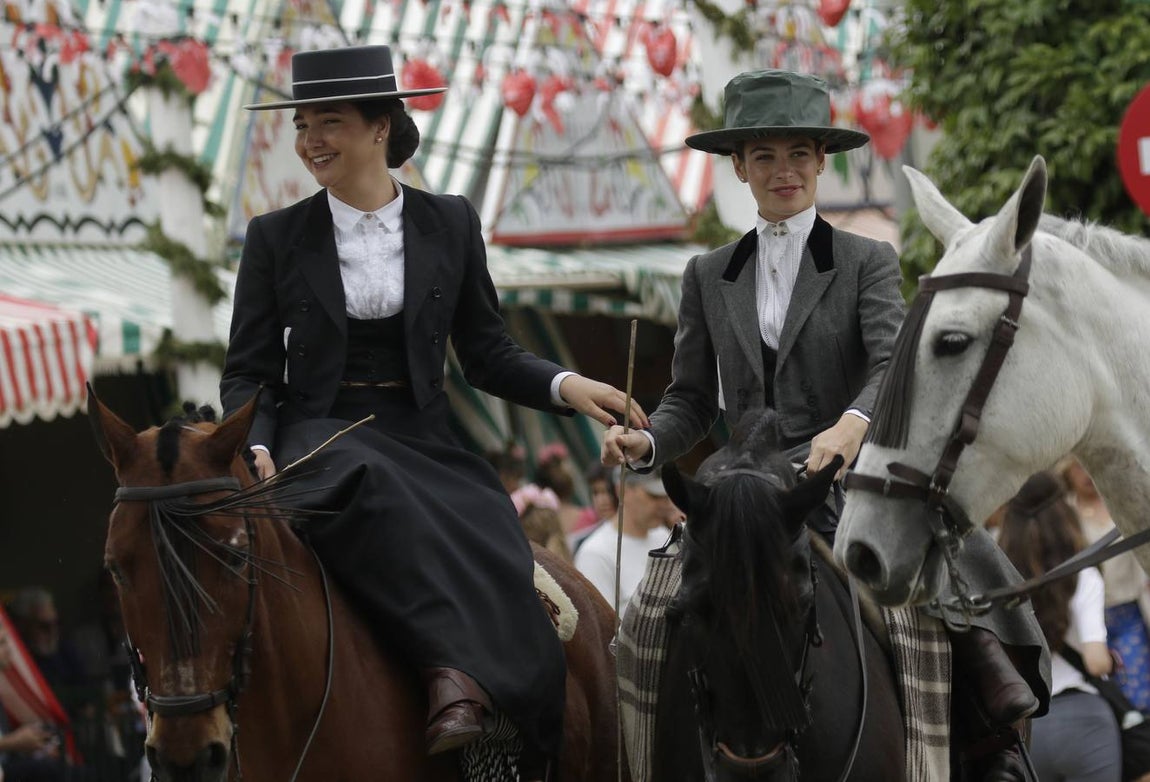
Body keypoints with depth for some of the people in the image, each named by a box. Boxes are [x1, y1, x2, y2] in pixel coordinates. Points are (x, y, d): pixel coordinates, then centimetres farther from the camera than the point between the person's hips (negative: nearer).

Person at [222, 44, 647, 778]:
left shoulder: (450, 223, 10)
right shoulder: (276, 237, 7)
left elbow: (486, 354, 13)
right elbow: (250, 372, 7)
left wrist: (567, 386, -5)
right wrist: (254, 448, -12)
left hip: (422, 437, 2)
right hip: (321, 434, -1)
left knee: (489, 537, -30)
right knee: (375, 492, -39)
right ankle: (457, 670, -49)